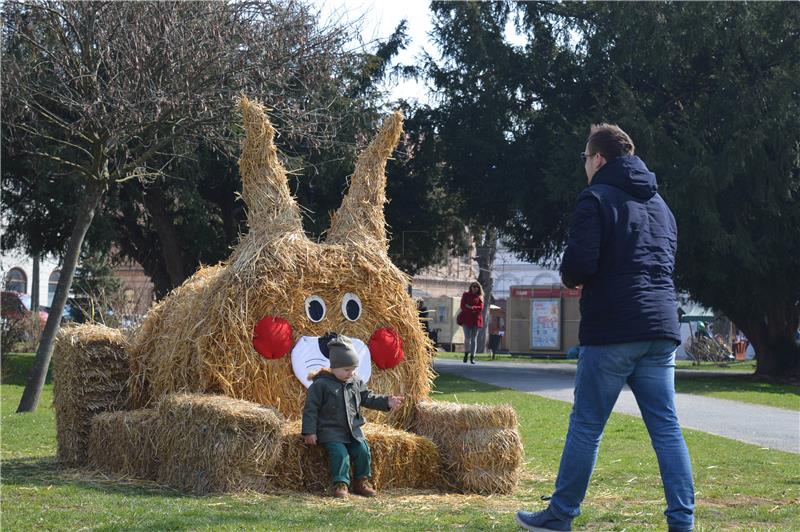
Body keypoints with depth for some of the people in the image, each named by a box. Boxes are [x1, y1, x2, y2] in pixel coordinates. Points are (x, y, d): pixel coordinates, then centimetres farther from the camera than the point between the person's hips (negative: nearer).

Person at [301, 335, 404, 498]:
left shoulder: (356, 383, 7)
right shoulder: (321, 384, -10)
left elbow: (368, 398, 15)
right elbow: (311, 409, -9)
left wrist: (387, 401, -1)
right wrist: (309, 432, -12)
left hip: (353, 429, 6)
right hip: (330, 430, -6)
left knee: (363, 451, -7)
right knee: (340, 453, -24)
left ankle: (361, 482, 10)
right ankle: (340, 484, -15)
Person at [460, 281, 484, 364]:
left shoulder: (480, 297, 13)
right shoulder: (466, 295, 10)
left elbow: (481, 308, 1)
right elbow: (462, 306, 0)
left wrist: (472, 307, -13)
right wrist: (473, 310, -11)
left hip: (476, 320, 1)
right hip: (466, 319, -1)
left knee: (474, 339, -2)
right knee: (467, 338, -9)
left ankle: (472, 357, -1)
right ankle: (466, 353, 15)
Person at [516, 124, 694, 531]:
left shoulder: (596, 199, -5)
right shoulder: (658, 203, 18)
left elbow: (580, 263, -16)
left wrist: (570, 279, 8)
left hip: (611, 331, -6)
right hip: (661, 331, 6)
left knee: (586, 426, 2)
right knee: (666, 428, 5)